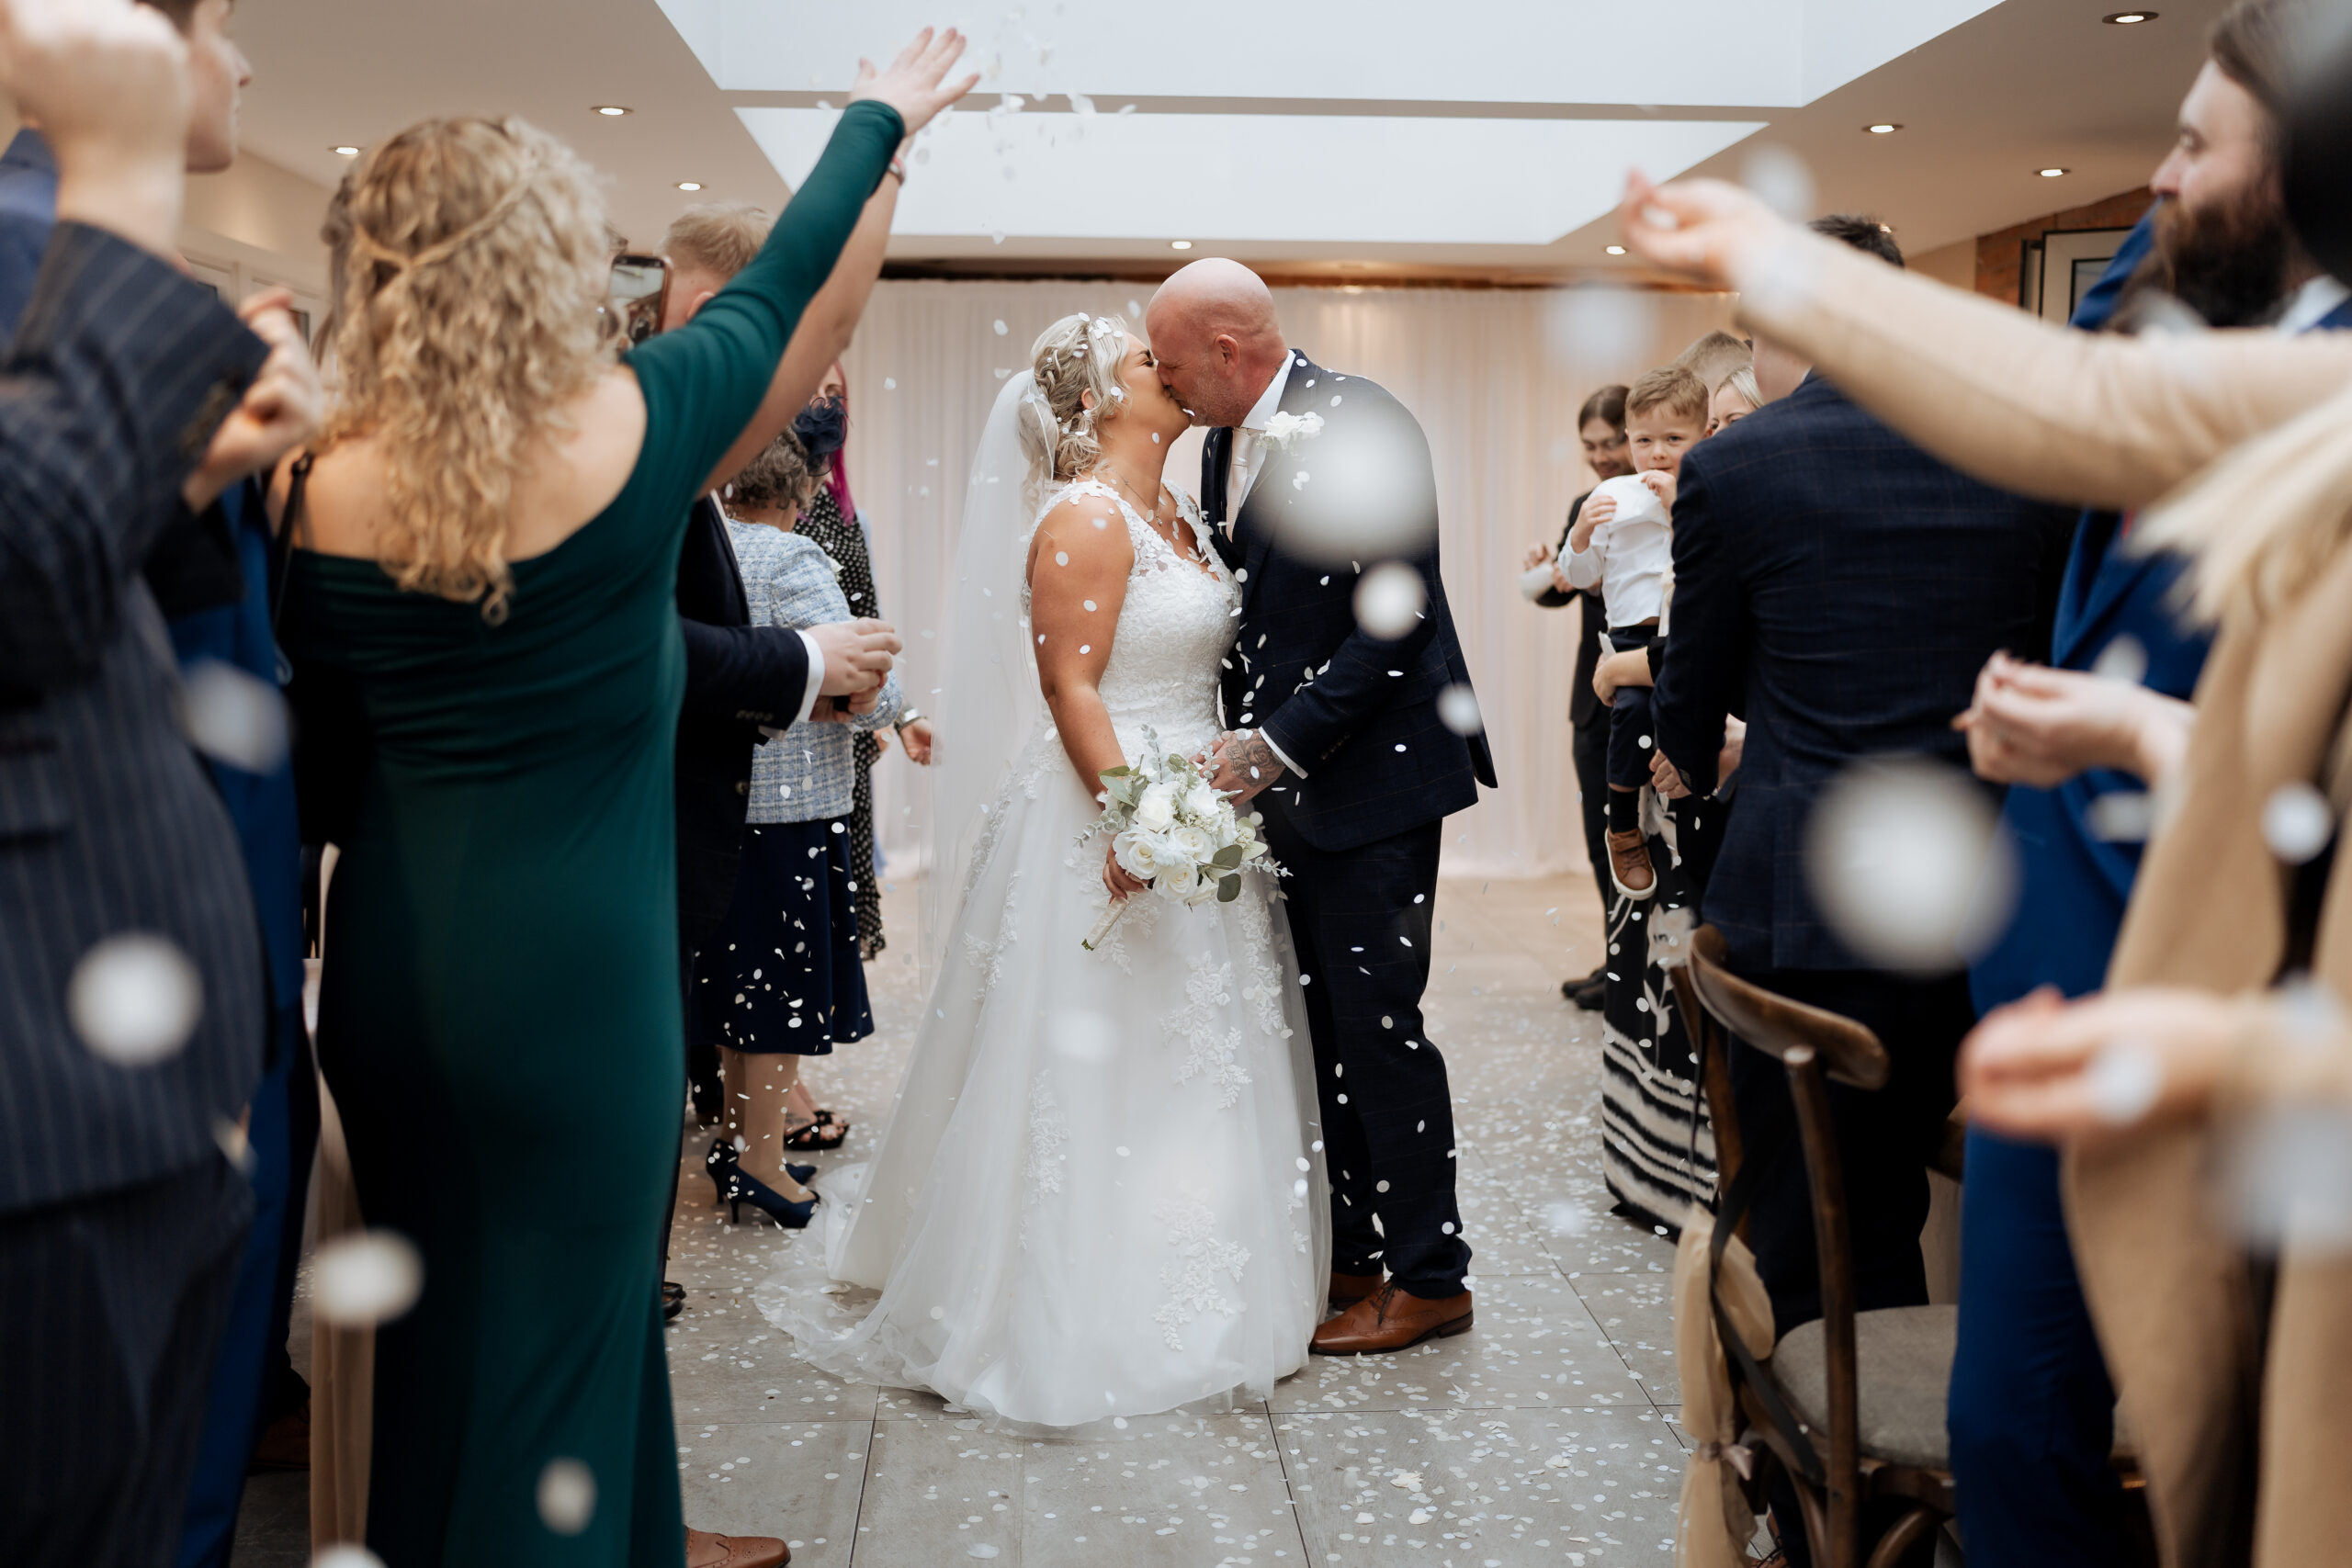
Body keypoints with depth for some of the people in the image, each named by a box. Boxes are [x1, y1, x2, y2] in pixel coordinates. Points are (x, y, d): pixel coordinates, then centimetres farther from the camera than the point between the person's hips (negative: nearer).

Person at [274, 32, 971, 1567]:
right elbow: (781, 279, 6)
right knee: (558, 1335, 9)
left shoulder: (329, 488, -3)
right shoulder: (635, 425, -11)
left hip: (389, 966, 5)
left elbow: (335, 762, 4)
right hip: (572, 966, -4)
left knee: (439, 1323, 20)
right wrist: (877, 117, 23)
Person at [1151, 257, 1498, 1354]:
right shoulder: (1226, 442, 11)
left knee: (1377, 1025, -3)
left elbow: (1395, 617, -19)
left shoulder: (1361, 426, -14)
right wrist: (1239, 745, 8)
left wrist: (1281, 745, -19)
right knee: (1322, 1029, 13)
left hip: (1372, 770, -8)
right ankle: (1348, 1253, 26)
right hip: (1281, 772, 8)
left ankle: (1427, 1276, 12)